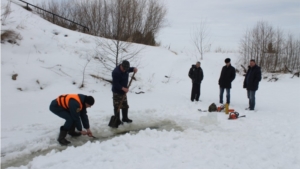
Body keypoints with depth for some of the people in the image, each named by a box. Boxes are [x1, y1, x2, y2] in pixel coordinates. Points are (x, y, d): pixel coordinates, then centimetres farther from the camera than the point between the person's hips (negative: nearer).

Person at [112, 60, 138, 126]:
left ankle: (125, 118, 33)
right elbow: (115, 84, -28)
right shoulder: (116, 72, -28)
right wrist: (122, 88, -39)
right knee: (117, 107, 1)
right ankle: (117, 120, 13)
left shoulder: (125, 69, -2)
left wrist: (134, 69, -1)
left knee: (125, 106, 17)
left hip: (123, 91, 8)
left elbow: (129, 69, 22)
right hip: (117, 92, -8)